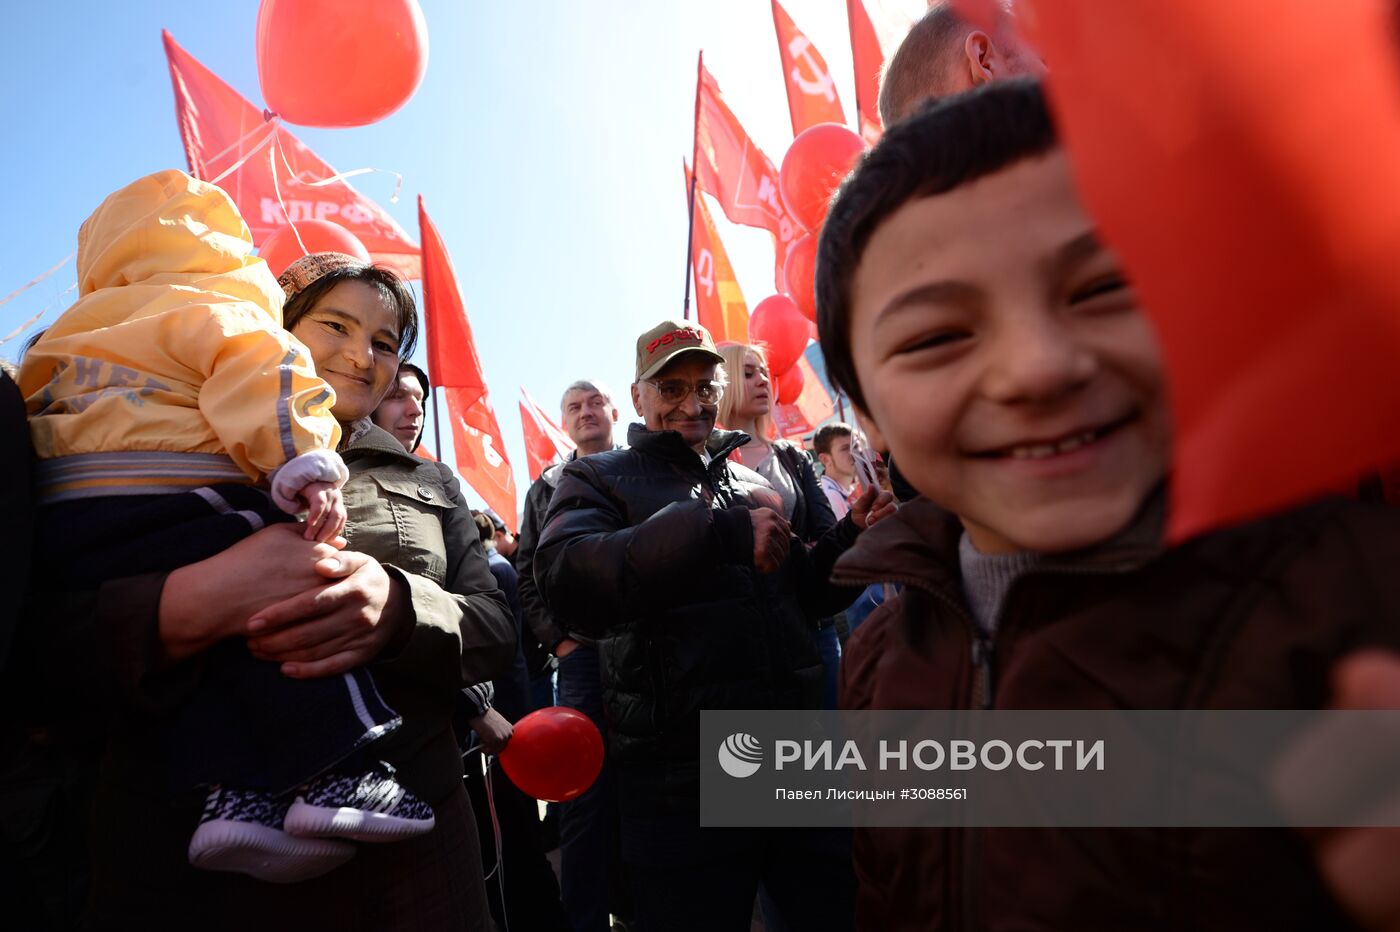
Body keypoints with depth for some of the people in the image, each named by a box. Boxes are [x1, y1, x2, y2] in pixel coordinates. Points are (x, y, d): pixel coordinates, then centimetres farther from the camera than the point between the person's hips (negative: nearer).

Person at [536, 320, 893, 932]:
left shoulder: (753, 479, 15)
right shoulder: (599, 479, 0)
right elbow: (564, 578, -22)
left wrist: (851, 538, 2)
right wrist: (719, 531, -29)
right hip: (682, 784, -4)